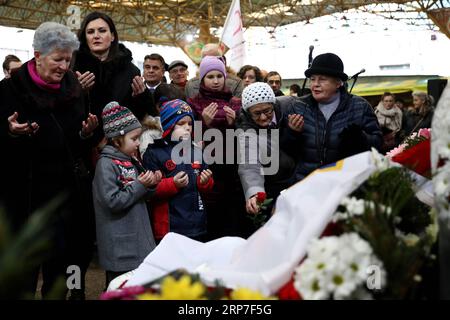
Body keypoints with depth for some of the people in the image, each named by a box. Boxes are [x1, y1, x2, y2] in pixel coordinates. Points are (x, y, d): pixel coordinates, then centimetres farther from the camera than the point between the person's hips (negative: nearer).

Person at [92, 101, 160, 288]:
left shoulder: (132, 162, 10)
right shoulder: (106, 164, -14)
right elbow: (113, 202, -21)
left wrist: (150, 185, 0)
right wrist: (139, 185, -17)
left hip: (139, 241, 8)